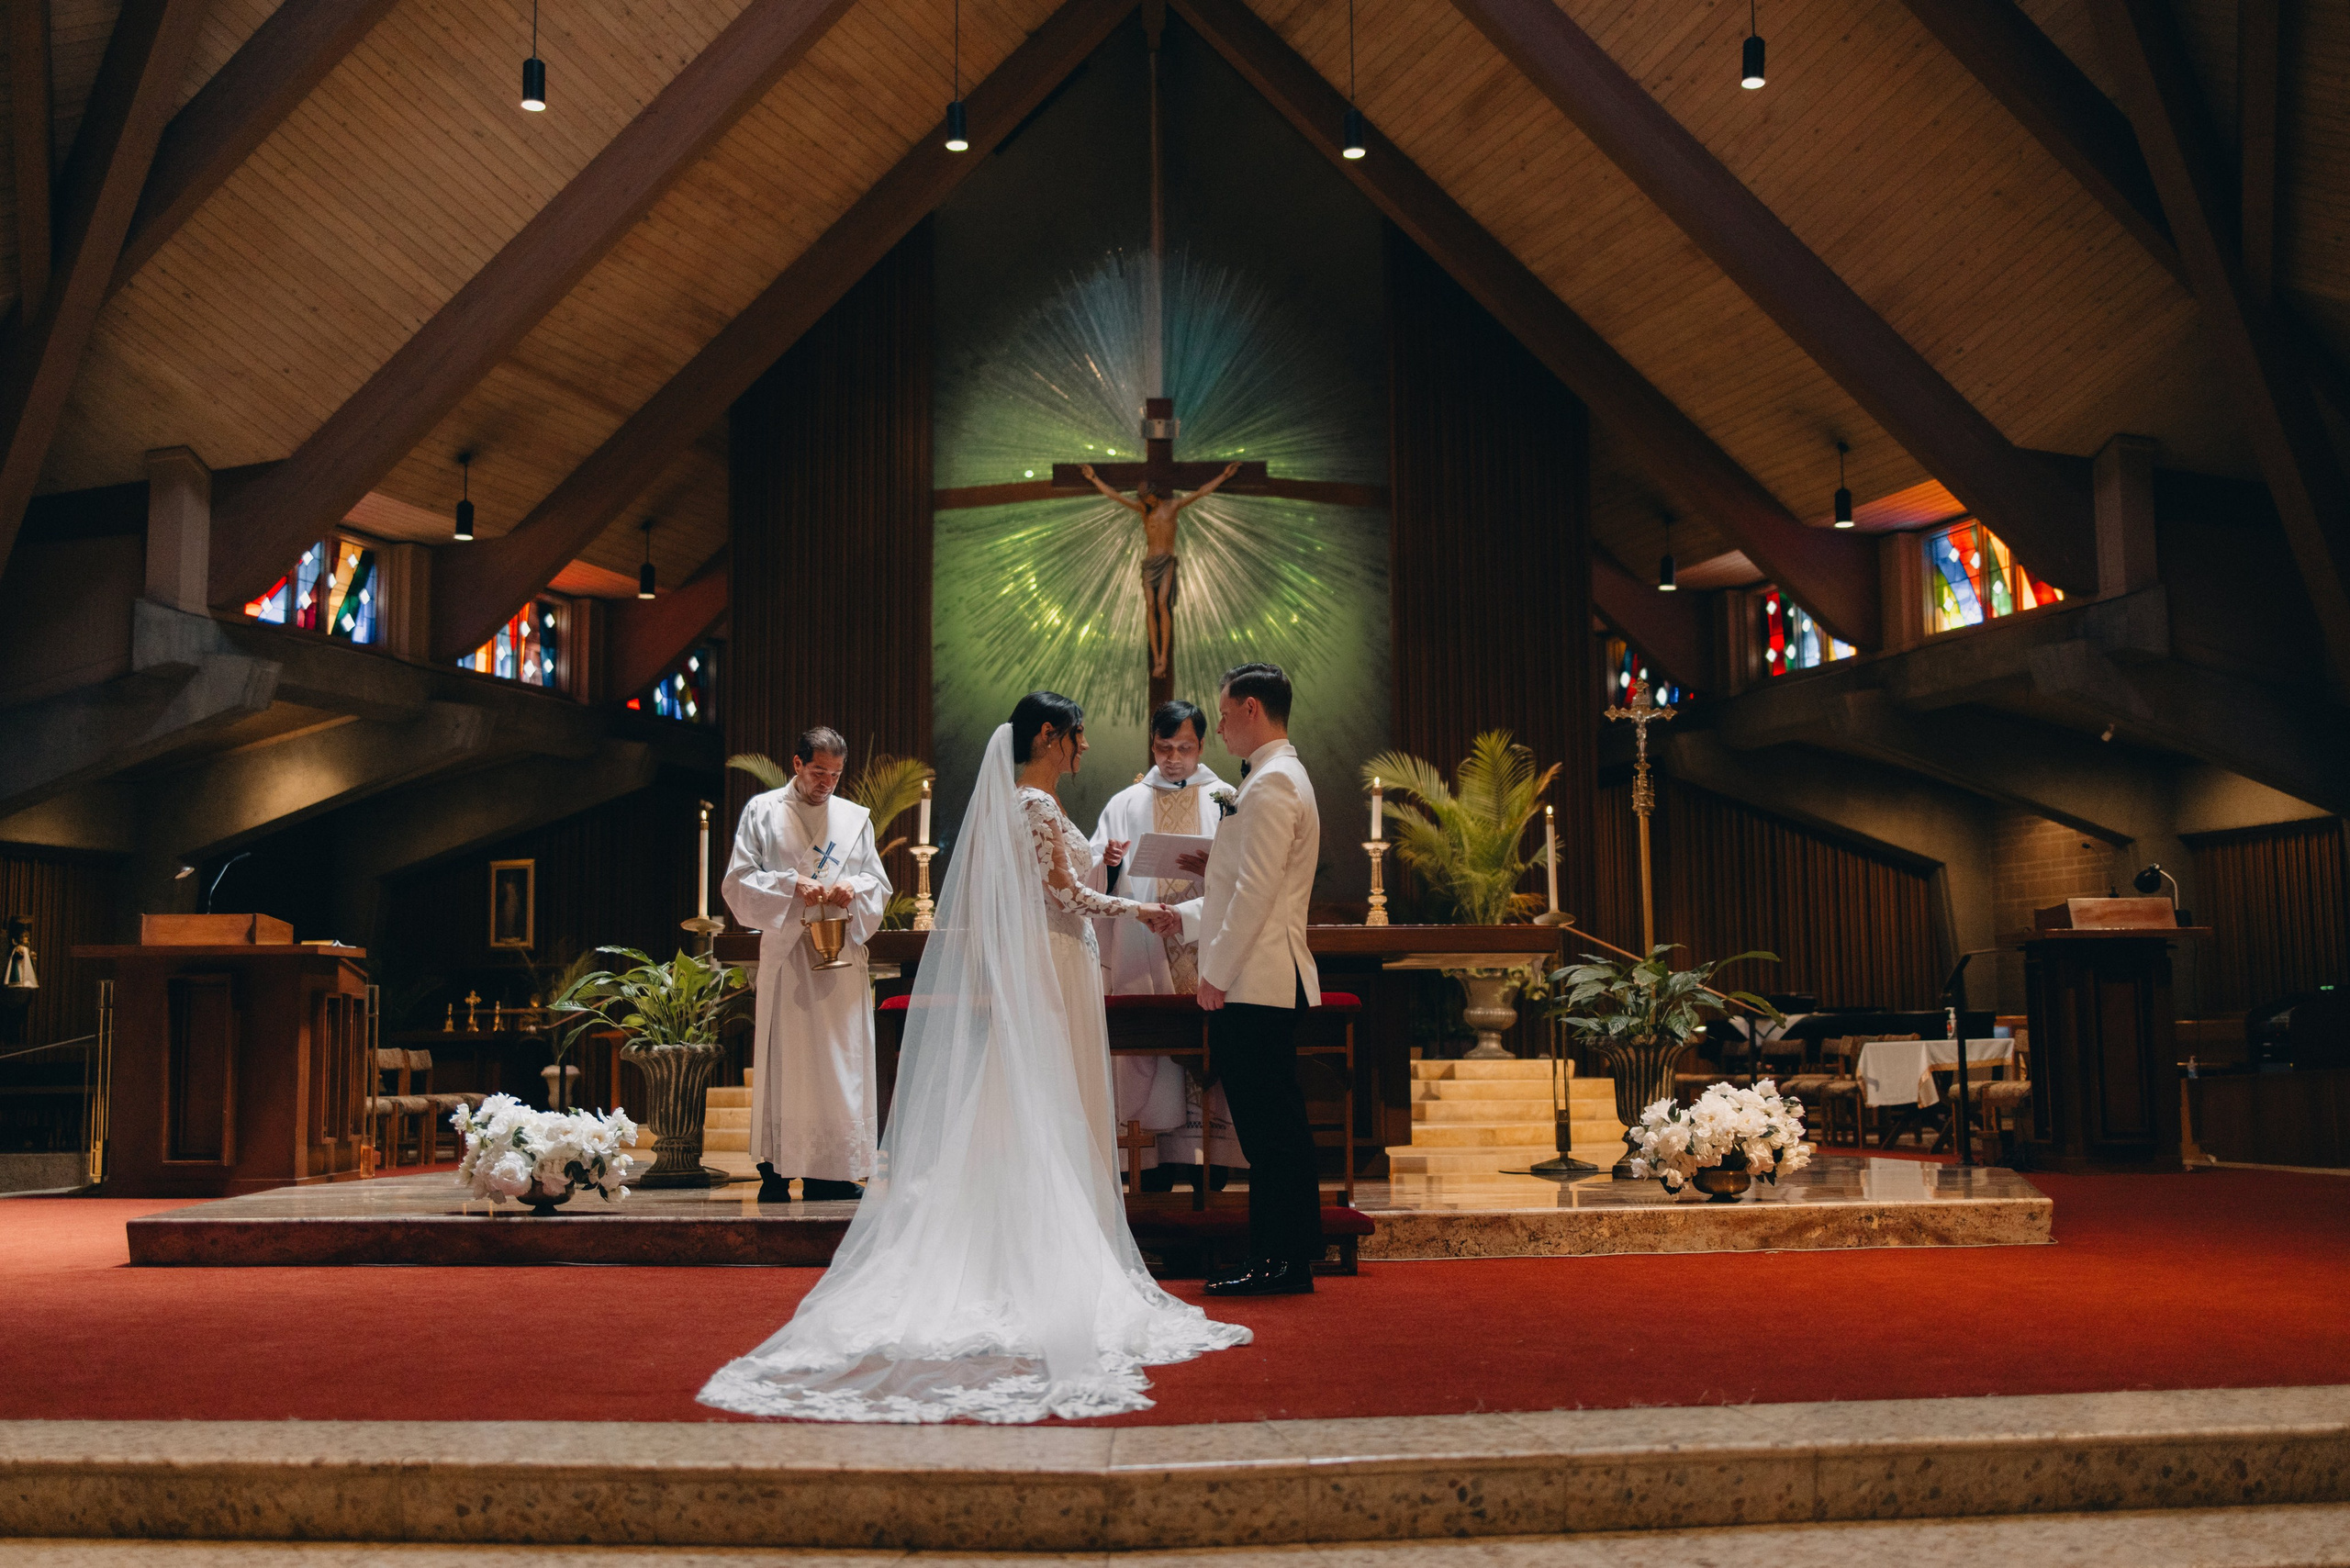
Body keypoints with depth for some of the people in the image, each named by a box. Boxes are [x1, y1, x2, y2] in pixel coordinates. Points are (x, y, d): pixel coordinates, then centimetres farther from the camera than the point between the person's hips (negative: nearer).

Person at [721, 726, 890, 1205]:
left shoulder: (855, 817, 15)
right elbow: (737, 882, 0)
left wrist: (854, 888, -8)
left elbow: (881, 887, 14)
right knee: (783, 1059, -4)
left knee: (843, 1059, 0)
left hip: (842, 953, 3)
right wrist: (790, 885, -14)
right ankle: (775, 1170, 1)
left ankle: (835, 1171, 4)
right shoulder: (762, 811, 7)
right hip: (786, 953, -3)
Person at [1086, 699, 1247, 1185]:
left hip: (1209, 952, -1)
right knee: (1151, 1057, -3)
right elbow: (1096, 883, 8)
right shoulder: (1125, 805, 13)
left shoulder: (1225, 802, 10)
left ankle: (1214, 1171, 1)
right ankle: (1158, 1175, 3)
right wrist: (1107, 863, -13)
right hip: (1145, 958, 1)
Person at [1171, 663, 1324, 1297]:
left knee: (1271, 1124, -5)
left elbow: (1258, 891, -19)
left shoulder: (1270, 784, -13)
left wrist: (1217, 972, -16)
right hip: (1264, 982, 11)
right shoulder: (1281, 777, 20)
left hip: (1254, 983, -11)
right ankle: (1285, 1258, 17)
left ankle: (1281, 1262, 0)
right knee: (1272, 1124, 12)